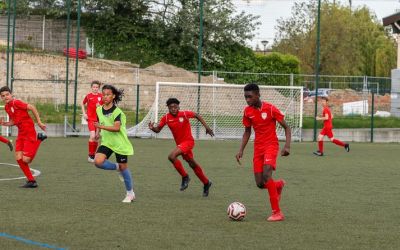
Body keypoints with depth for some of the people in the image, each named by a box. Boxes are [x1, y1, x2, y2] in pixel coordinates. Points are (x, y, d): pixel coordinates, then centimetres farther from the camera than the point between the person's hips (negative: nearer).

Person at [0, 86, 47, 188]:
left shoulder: (16, 103, -16)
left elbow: (32, 107, -18)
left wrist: (39, 122, -16)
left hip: (29, 133, -8)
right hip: (21, 134, 8)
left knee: (26, 160, -9)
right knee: (19, 158, -4)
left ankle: (38, 138, 12)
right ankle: (31, 181, 7)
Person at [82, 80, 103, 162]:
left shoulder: (101, 96, 2)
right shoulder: (88, 96, -2)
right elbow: (83, 104, 14)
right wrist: (84, 113, 3)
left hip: (99, 119, 3)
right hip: (91, 119, -3)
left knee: (96, 137, 10)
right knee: (92, 136, -18)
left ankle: (93, 155, 23)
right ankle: (90, 156, -10)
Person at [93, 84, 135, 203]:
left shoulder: (117, 112, -16)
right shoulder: (99, 110, 3)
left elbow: (116, 127, -27)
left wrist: (101, 127, -35)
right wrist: (98, 132, 5)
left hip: (119, 143, -5)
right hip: (106, 142, 5)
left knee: (123, 167, 4)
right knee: (98, 161, -19)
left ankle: (130, 193, 20)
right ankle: (117, 167, 10)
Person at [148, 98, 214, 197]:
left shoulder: (185, 114, -16)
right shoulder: (166, 118, -6)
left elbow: (197, 116, 0)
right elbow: (158, 129, -3)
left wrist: (206, 127, -3)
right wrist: (152, 128, -25)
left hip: (188, 141, -6)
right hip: (180, 143, 6)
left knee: (172, 156, -25)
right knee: (192, 164, 16)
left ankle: (185, 177, -8)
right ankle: (206, 183, 34)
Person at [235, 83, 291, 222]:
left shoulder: (270, 109, -13)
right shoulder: (247, 111, 1)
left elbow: (286, 127, -6)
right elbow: (247, 132, 14)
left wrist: (287, 145, -19)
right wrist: (241, 150, 4)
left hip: (271, 145, -5)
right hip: (258, 147, 5)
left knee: (266, 175, -26)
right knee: (260, 184, 0)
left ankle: (277, 213, -19)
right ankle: (279, 184, 36)